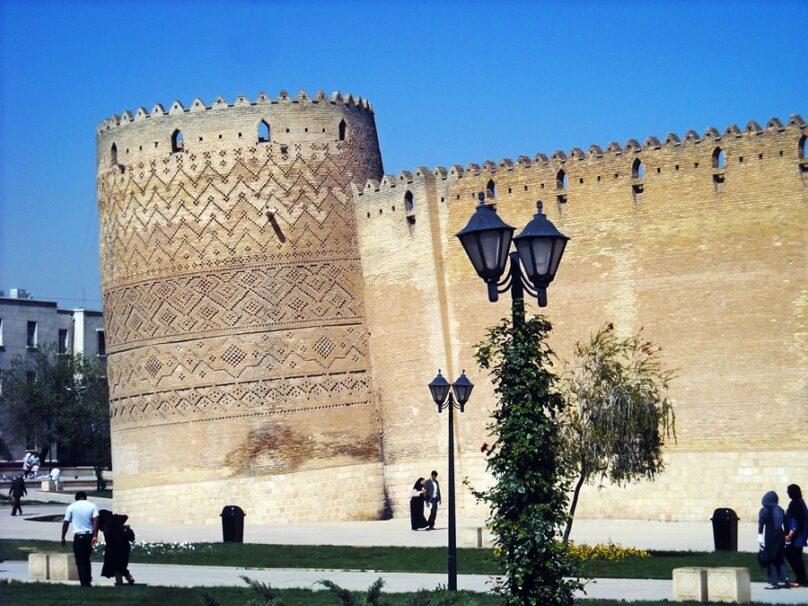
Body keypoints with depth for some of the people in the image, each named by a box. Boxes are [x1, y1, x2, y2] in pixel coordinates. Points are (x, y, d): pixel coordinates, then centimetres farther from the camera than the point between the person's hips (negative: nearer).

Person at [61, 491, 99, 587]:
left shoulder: (71, 507, 2)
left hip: (78, 536, -2)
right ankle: (88, 581, 16)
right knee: (87, 559, 18)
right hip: (89, 535, 2)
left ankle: (84, 583, -5)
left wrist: (63, 537, 8)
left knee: (80, 562, 2)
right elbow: (96, 520, -10)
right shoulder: (92, 506, 4)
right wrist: (95, 536, -15)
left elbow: (66, 523, 0)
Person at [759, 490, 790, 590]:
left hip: (770, 538, -5)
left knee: (771, 560, 1)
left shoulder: (764, 510, -5)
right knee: (779, 559, 16)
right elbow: (785, 524, 9)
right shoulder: (780, 510, 9)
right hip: (780, 536, 5)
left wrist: (760, 537, -14)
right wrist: (786, 536, 14)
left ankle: (774, 582, -3)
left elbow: (761, 525, -13)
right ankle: (784, 579, 7)